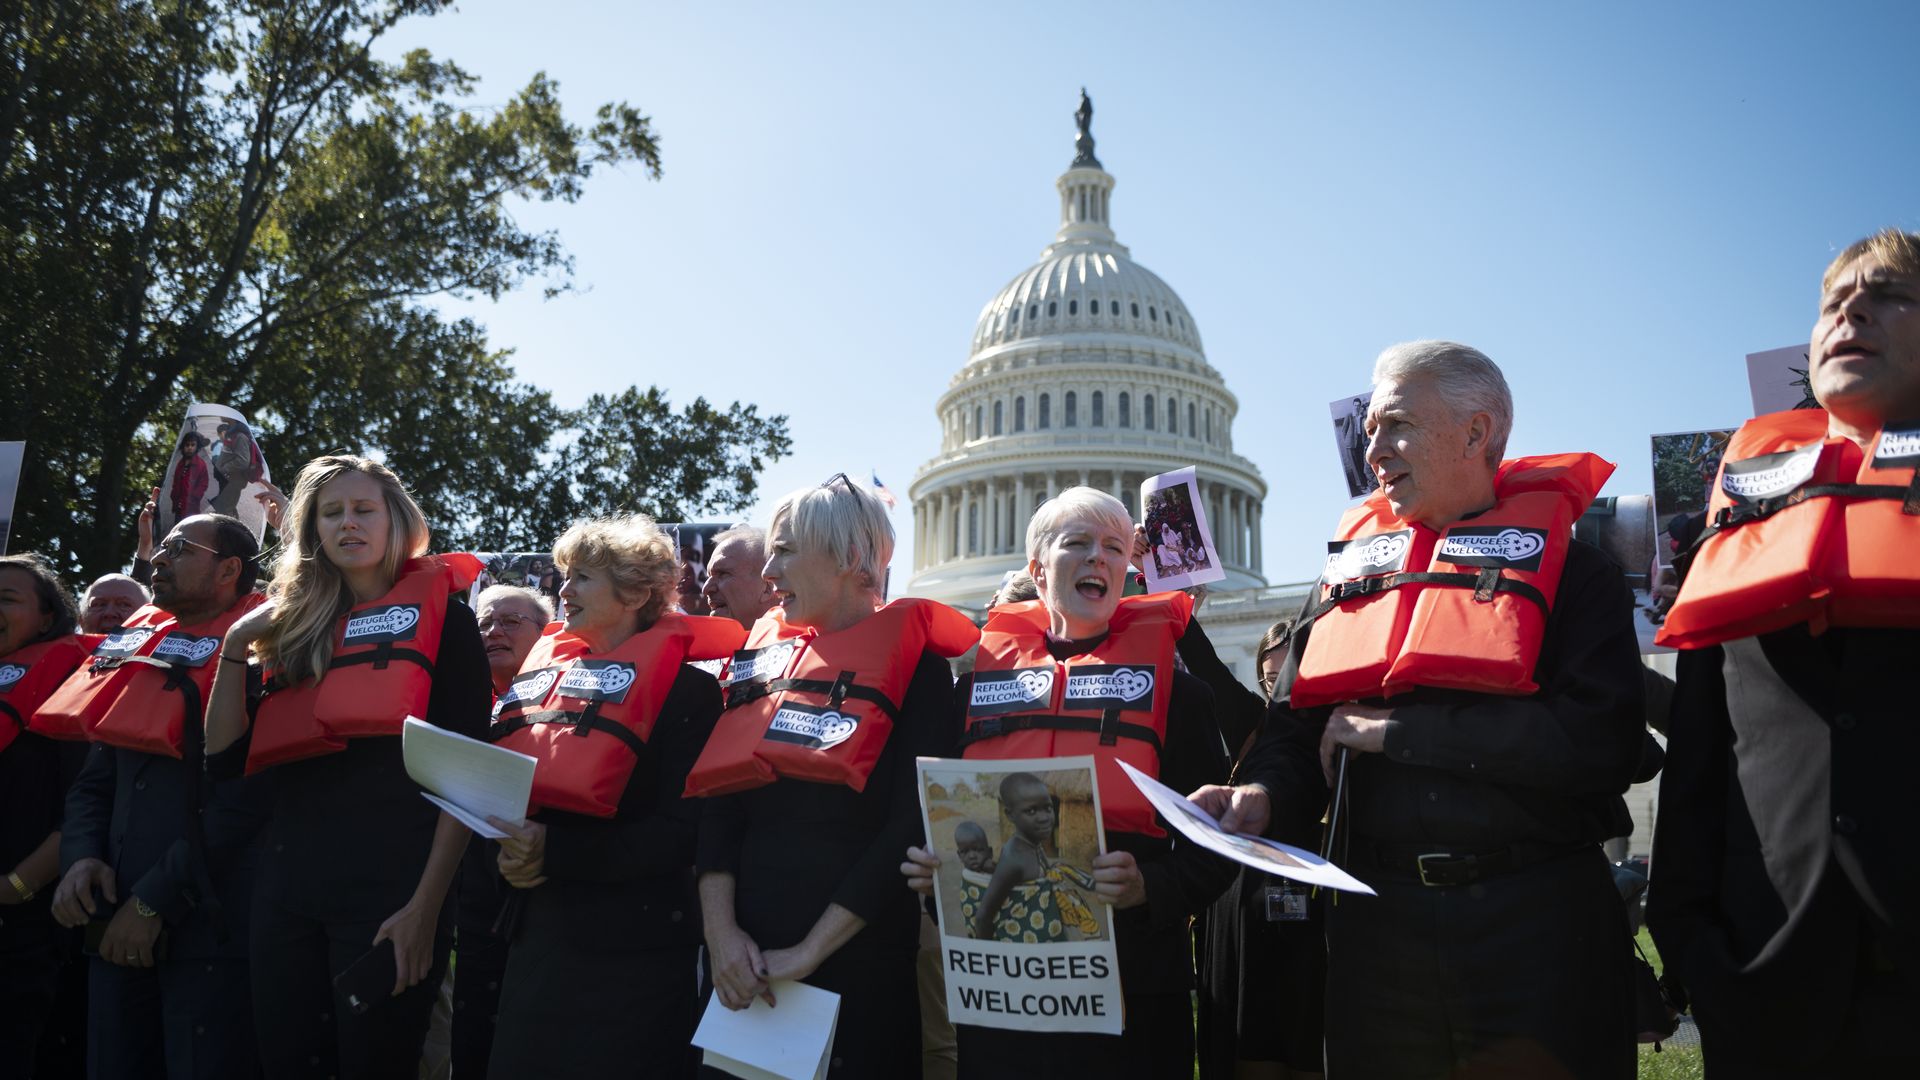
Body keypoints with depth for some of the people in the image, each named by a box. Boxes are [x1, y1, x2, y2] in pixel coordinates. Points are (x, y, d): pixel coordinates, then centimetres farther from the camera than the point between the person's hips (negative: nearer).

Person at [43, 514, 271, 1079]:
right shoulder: (136, 653, 15)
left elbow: (246, 796, -15)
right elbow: (94, 782, 18)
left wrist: (155, 902, -15)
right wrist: (81, 858, -2)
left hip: (207, 925, -7)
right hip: (116, 925, 7)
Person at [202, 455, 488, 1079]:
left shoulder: (439, 615, 0)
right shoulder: (296, 626, 15)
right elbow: (226, 760, 11)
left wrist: (427, 904, -14)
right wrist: (235, 649, 2)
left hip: (391, 888, -5)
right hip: (287, 886, 5)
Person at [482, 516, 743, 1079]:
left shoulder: (684, 685, -8)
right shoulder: (543, 670, 12)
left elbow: (683, 831, -15)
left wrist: (554, 850, -21)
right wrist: (512, 847, -3)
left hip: (632, 953, -6)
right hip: (538, 933, 7)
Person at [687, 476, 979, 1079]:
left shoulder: (914, 666, -5)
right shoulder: (762, 656, 10)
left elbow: (912, 826, -14)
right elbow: (718, 801, 4)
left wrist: (809, 951, -16)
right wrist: (720, 928, -10)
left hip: (855, 963, -5)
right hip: (741, 965, 5)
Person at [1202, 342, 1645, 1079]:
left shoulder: (1565, 564, -3)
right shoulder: (1351, 567, 11)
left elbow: (1599, 743, -18)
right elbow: (1295, 734, 8)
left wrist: (1394, 730, -14)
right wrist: (1259, 796, -15)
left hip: (1537, 928, -3)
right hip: (1377, 926, 4)